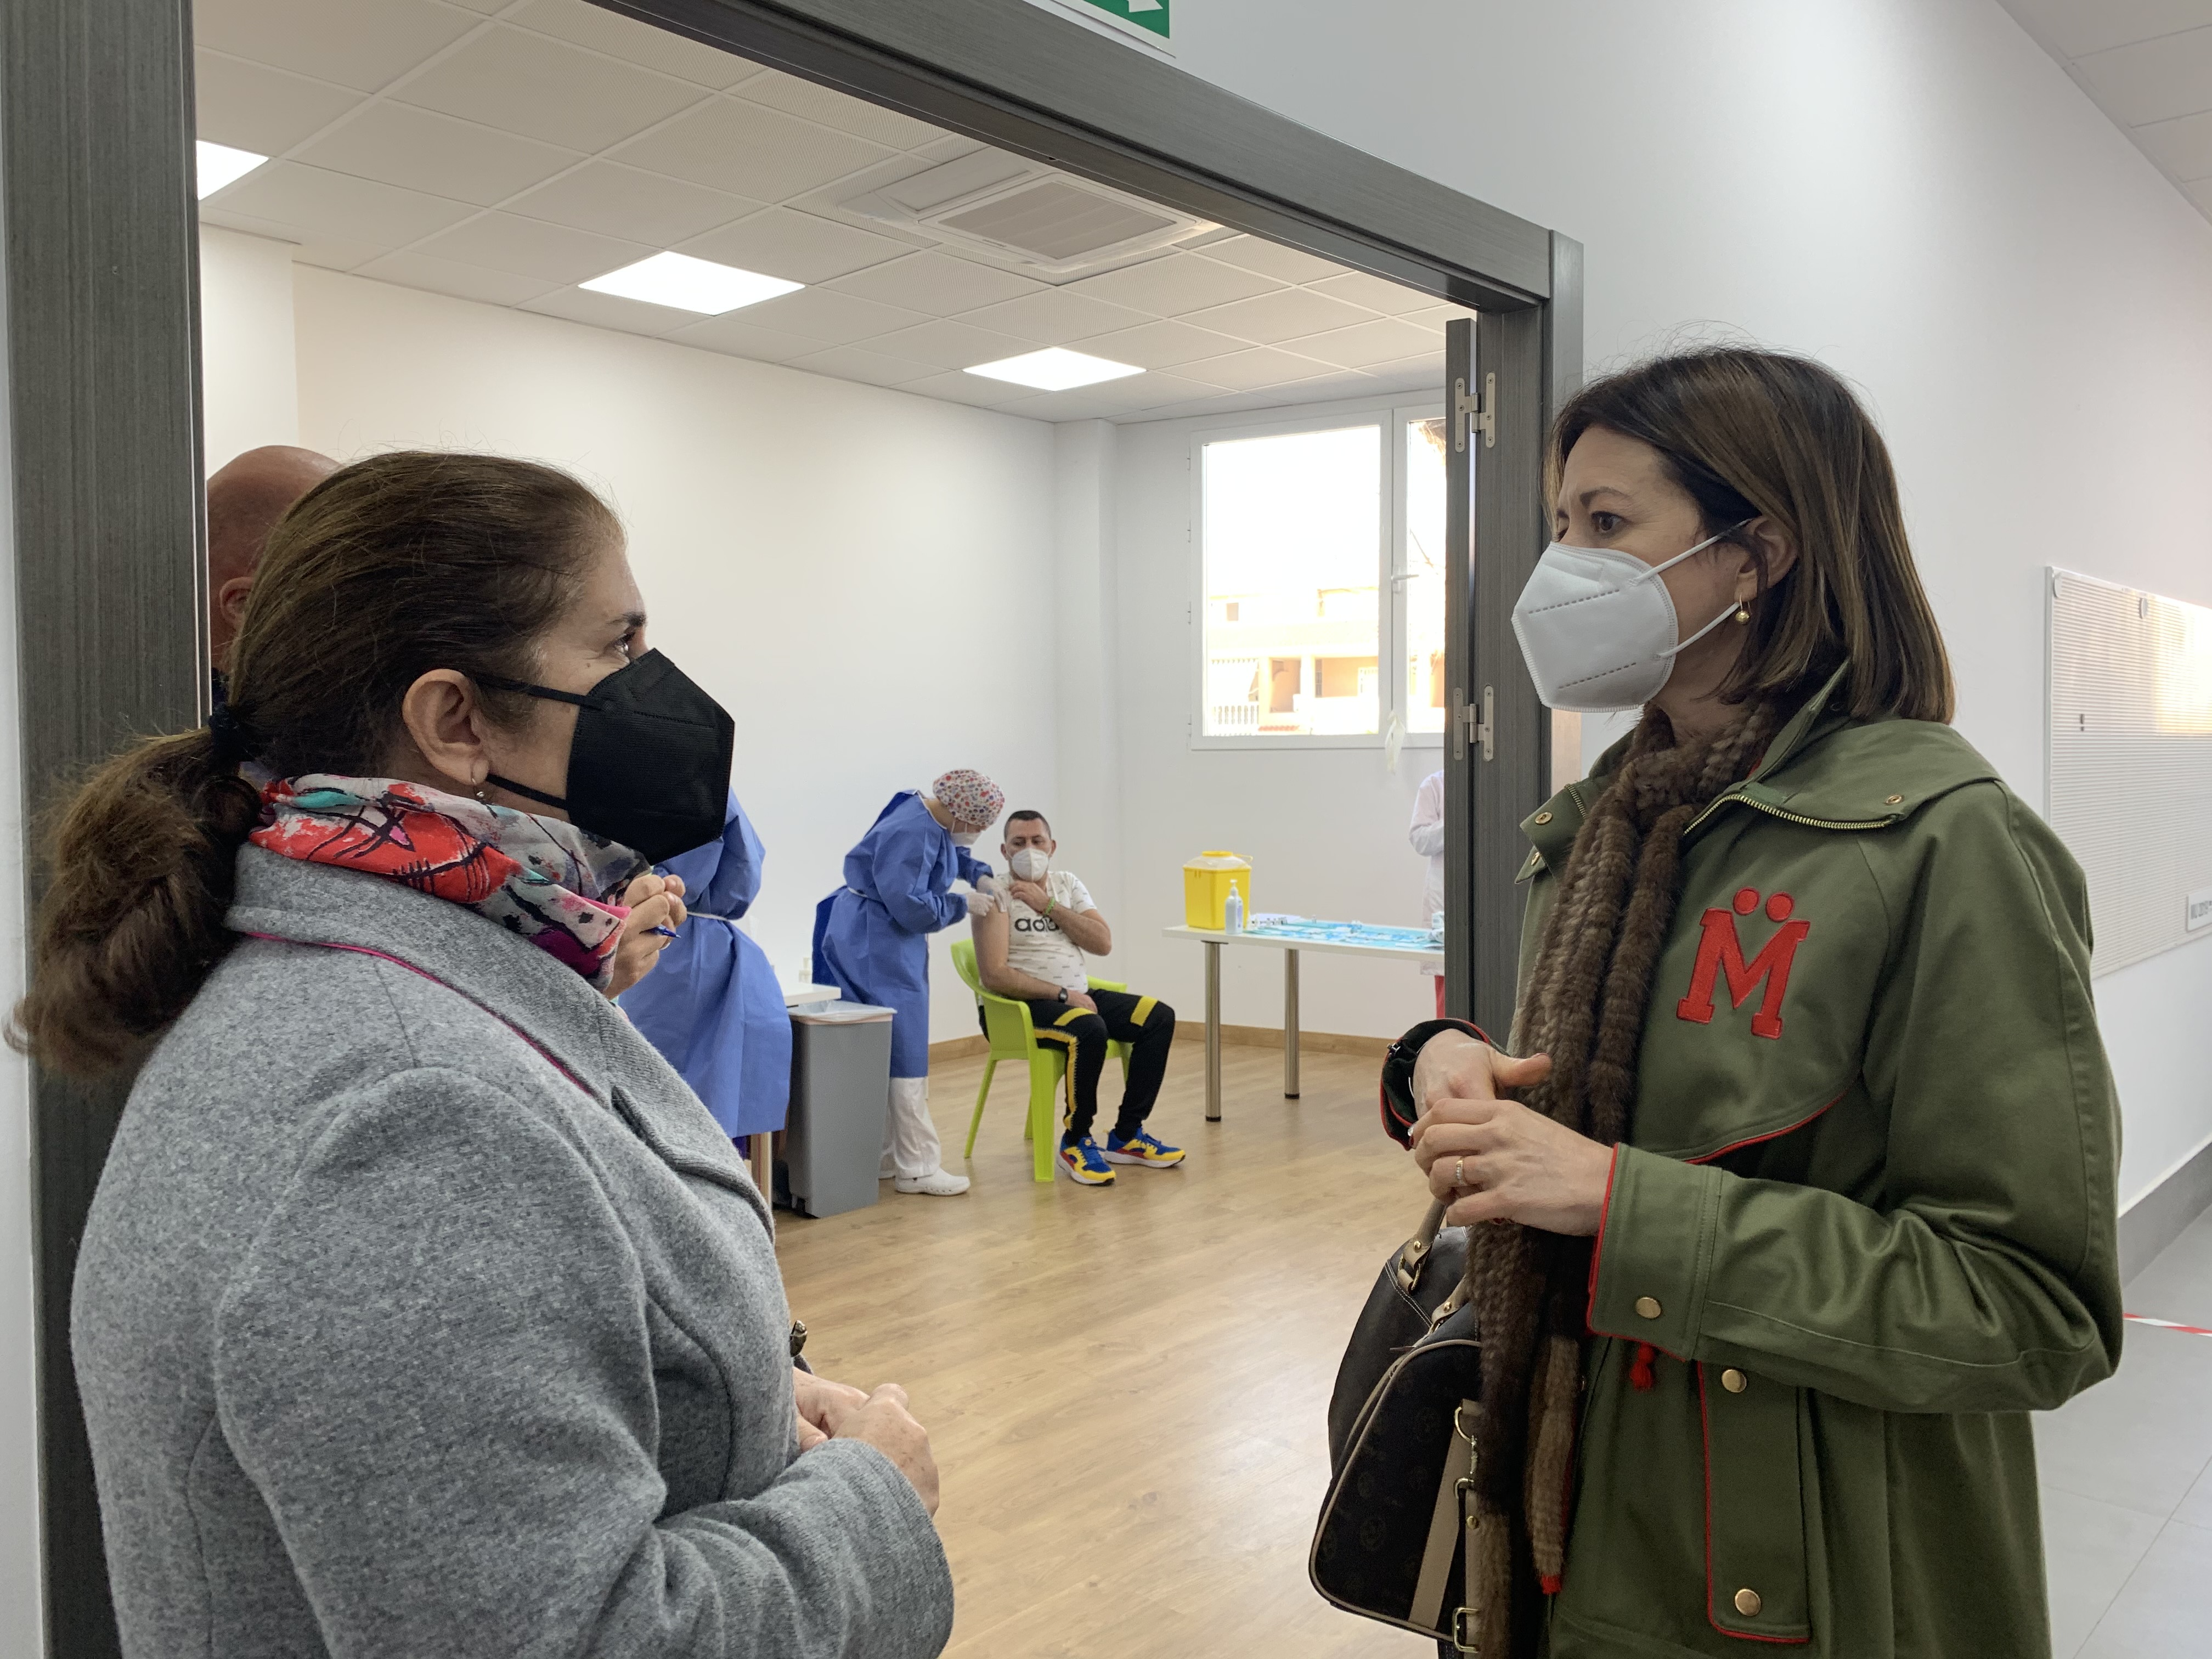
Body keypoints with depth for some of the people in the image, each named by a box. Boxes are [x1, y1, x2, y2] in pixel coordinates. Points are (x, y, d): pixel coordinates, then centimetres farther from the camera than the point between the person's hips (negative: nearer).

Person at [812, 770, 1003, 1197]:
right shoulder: (911, 833, -25)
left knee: (886, 1053, 13)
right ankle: (917, 1168, -2)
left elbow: (953, 854, 27)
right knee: (905, 1052, -7)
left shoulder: (933, 819, 5)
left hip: (890, 942, 11)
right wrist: (963, 904, -13)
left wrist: (979, 874, 8)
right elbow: (910, 906, -26)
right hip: (875, 945, -11)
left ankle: (887, 1158, 20)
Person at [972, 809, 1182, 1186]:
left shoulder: (1068, 883, 11)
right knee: (1090, 1030, -35)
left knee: (1159, 1017, -10)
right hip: (1024, 1003, -7)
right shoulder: (996, 895, -8)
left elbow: (1103, 943, -1)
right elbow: (993, 975, -17)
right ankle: (1075, 1141, -14)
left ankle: (1126, 1136, -3)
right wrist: (1062, 994, -20)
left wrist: (1049, 906, -10)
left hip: (1078, 995, 7)